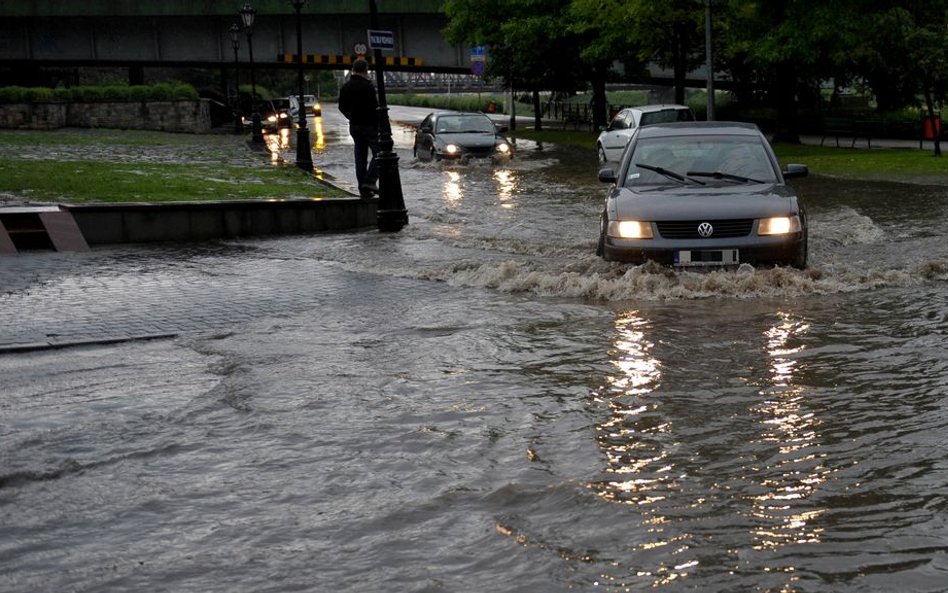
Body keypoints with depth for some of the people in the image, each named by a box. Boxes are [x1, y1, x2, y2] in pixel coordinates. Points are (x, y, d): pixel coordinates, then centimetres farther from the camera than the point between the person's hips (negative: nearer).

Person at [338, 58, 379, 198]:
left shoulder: (345, 87, 8)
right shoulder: (367, 86, -15)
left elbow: (342, 107, 13)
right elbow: (373, 107, -19)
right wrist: (379, 122, -8)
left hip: (354, 125, 7)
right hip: (369, 124, -7)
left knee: (360, 156, 10)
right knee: (378, 152, -1)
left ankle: (363, 188, 9)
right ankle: (370, 181, -15)